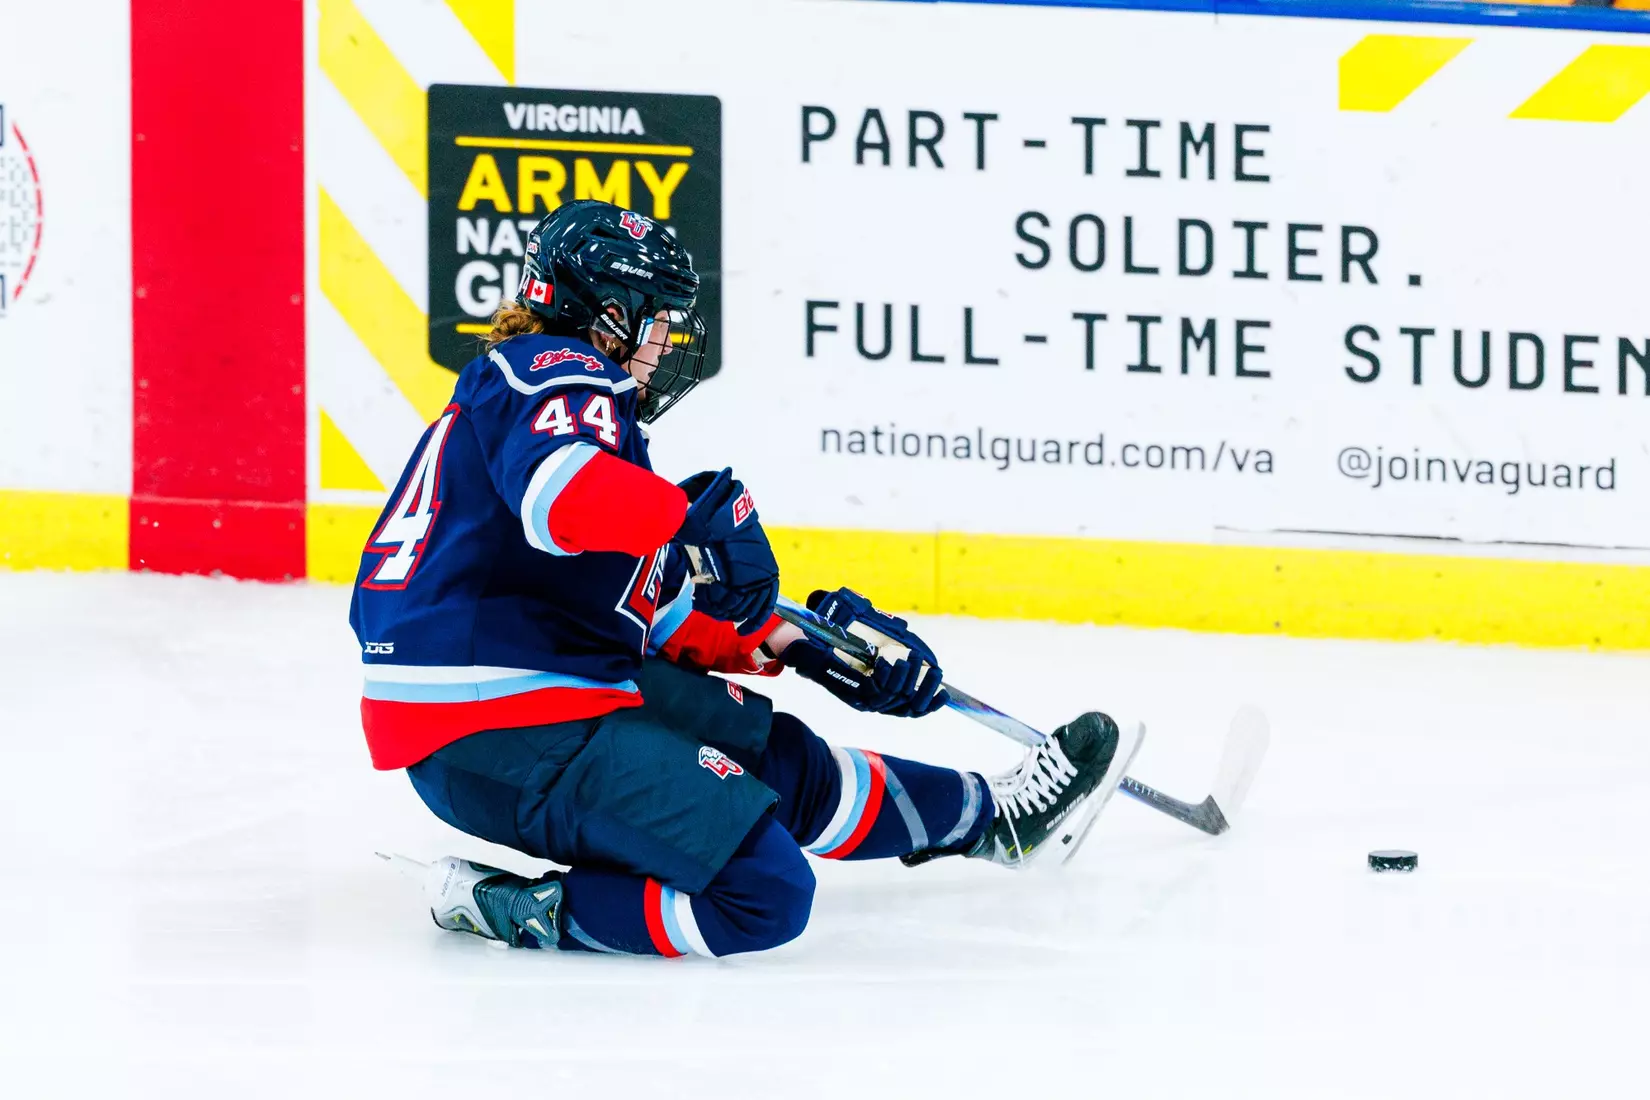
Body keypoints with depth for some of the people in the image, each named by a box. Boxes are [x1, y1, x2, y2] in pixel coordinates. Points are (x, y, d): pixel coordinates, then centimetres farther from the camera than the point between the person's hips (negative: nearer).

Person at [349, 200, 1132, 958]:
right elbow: (561, 491, -33)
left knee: (779, 760, 24)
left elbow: (660, 617, 26)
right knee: (763, 895, -16)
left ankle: (984, 816, 42)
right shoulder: (557, 375, -7)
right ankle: (521, 908, -11)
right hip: (499, 735, -11)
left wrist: (805, 646, 21)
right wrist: (698, 519, -21)